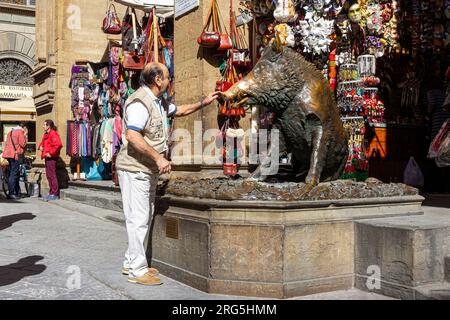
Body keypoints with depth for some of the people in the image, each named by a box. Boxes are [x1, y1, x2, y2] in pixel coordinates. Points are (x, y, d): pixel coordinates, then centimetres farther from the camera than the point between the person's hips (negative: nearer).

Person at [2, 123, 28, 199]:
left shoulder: (10, 132, 22)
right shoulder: (20, 132, -5)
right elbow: (23, 144, -12)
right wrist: (25, 136, 0)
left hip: (9, 154, 9)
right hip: (15, 155, -9)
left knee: (15, 174, 14)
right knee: (14, 174, -8)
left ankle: (17, 193, 19)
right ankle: (11, 193, -8)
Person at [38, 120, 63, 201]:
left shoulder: (53, 134, -13)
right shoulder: (46, 134, 19)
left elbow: (58, 144, -27)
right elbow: (43, 142, 36)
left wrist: (51, 153, -22)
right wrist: (41, 146, 13)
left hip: (51, 157, -10)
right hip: (47, 157, 10)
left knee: (52, 175, -9)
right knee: (48, 175, 13)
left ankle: (55, 194, -7)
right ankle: (51, 193, 20)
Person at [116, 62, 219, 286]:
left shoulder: (157, 103, 15)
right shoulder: (140, 102, -17)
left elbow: (179, 111, 33)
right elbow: (132, 136, -28)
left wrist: (203, 103, 26)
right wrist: (158, 158, -27)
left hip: (148, 170, 10)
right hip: (135, 169, -10)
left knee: (145, 217, 15)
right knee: (138, 218, -6)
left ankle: (131, 262, 25)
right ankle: (137, 270, 1)